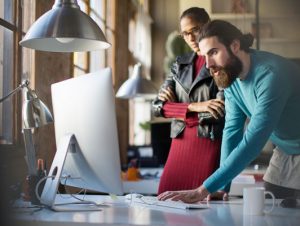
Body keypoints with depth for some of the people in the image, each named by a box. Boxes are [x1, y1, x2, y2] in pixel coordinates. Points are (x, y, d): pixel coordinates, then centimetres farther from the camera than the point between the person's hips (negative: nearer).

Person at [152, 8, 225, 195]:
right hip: (180, 143, 5)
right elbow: (158, 106, 4)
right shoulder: (180, 65, 15)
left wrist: (177, 108, -3)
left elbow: (220, 111, -11)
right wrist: (194, 107, -11)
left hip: (211, 143, -4)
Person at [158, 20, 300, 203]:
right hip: (284, 153, 7)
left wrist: (205, 190, -39)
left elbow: (252, 142, -36)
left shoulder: (271, 75, -32)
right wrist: (223, 188, -13)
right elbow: (232, 131, -4)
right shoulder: (230, 75, -6)